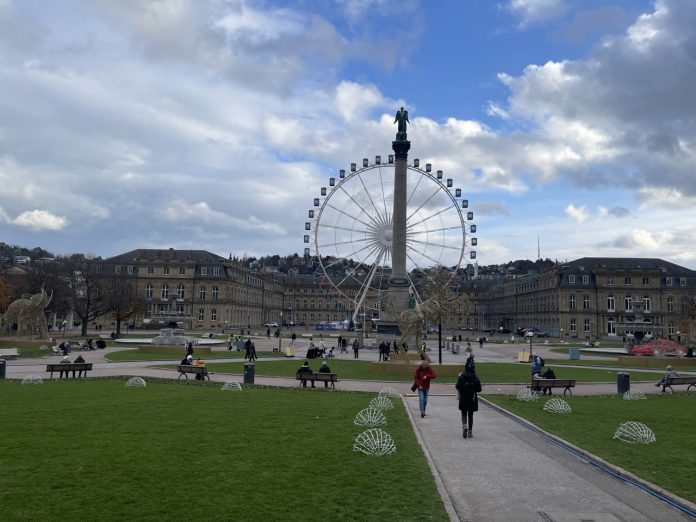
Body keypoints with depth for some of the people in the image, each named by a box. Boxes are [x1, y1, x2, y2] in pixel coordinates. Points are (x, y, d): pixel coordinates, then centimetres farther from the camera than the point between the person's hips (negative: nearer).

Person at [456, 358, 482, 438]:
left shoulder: (461, 377, -9)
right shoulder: (475, 378, -7)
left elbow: (458, 387, -14)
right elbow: (479, 389, -5)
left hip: (463, 399, -1)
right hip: (472, 399, 1)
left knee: (464, 414, 13)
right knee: (470, 415, 11)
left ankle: (464, 425, -15)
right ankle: (470, 432, 12)